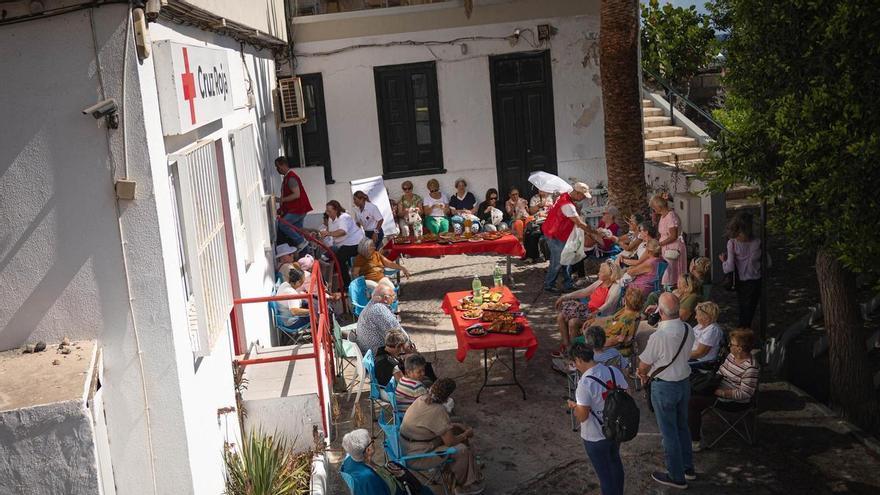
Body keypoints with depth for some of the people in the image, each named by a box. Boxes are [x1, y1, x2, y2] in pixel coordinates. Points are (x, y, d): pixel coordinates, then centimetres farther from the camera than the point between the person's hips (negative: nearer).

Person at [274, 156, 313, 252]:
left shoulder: (291, 178, -17)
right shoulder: (287, 177, 15)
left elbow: (296, 194, -25)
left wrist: (281, 199, -20)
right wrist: (282, 209, 16)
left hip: (298, 209, -10)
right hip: (296, 209, 10)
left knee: (282, 224, -14)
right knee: (297, 230, 11)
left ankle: (301, 242, -10)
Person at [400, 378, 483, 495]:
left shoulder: (423, 399, -1)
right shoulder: (438, 411, -27)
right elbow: (450, 442, -20)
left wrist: (457, 426, 11)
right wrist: (467, 434, -2)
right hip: (417, 457, -10)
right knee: (462, 450, -10)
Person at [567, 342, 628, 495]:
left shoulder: (585, 383, -28)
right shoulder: (614, 371, -9)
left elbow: (582, 416, -24)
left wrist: (573, 406, -5)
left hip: (596, 438, -7)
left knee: (604, 472, 12)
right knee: (615, 462, 30)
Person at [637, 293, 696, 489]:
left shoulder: (659, 336, -30)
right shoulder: (688, 330, -8)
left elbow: (643, 365, -17)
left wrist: (643, 374, 7)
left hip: (664, 387, -7)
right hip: (684, 381, 7)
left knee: (669, 432, 9)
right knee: (682, 426, 24)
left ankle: (676, 477, 23)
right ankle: (688, 468, 39)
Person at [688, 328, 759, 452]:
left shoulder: (750, 368, -24)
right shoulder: (731, 356, 3)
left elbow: (744, 394, -24)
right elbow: (720, 372, 17)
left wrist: (721, 392, -23)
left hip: (735, 403, -9)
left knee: (692, 402, -18)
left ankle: (695, 442, -7)